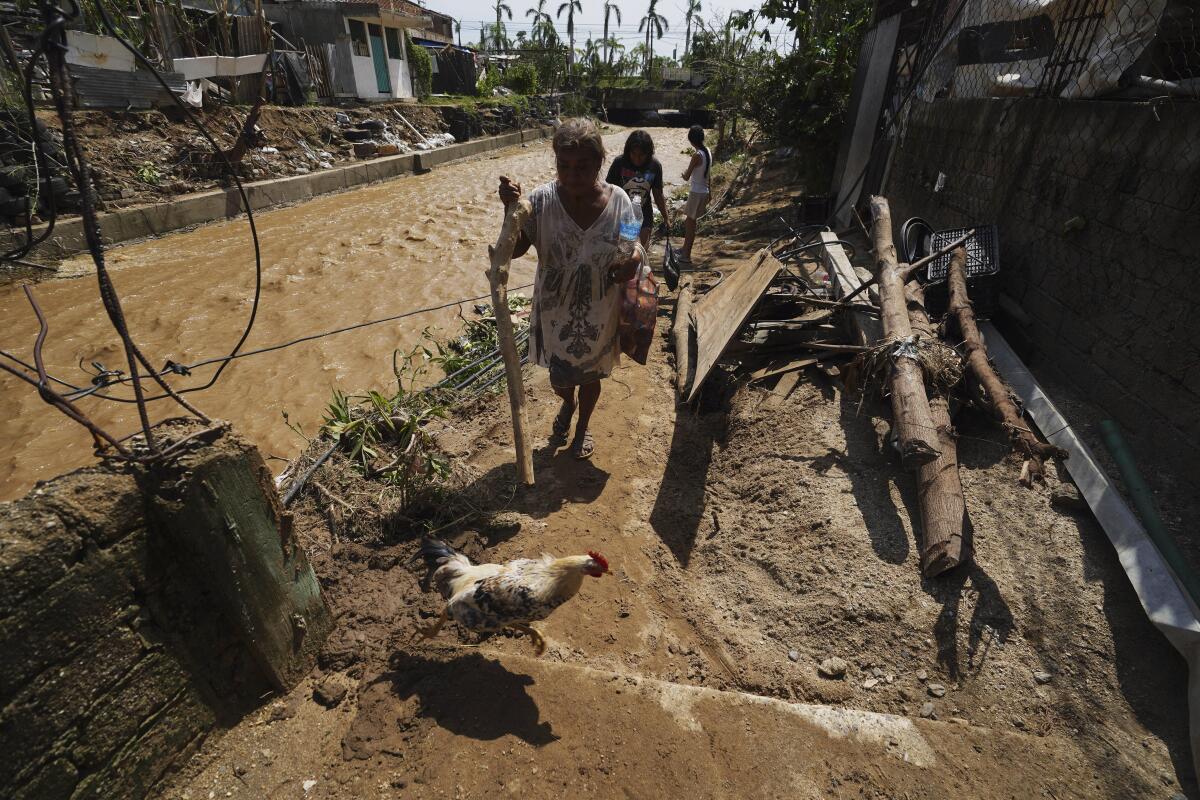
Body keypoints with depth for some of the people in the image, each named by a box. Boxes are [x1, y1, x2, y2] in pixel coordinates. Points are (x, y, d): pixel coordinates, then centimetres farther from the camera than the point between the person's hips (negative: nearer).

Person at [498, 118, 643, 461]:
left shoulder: (618, 200, -13)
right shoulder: (542, 199, -16)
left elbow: (632, 246, 0)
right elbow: (514, 250, -14)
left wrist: (635, 258, -23)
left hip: (598, 315, 0)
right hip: (554, 312, 0)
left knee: (590, 376, 20)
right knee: (558, 376, 19)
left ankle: (583, 427, 50)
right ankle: (568, 404, 58)